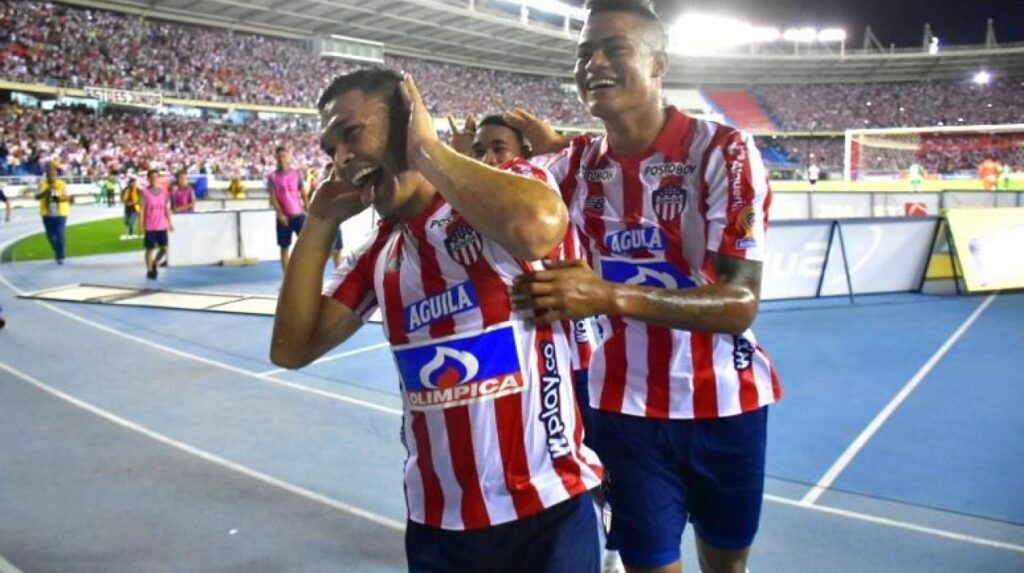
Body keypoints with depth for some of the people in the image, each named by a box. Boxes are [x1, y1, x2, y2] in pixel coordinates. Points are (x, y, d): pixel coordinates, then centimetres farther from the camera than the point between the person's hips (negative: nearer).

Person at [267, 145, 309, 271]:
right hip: (284, 217, 0)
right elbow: (273, 198, -3)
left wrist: (308, 211, -2)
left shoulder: (297, 173, 6)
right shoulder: (272, 176, 1)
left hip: (299, 214, 0)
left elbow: (303, 194, 6)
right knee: (284, 247, 5)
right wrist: (280, 214, -16)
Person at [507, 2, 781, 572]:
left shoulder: (723, 151, -17)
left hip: (723, 400, -2)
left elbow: (740, 303, -25)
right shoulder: (576, 162, -2)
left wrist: (611, 296, -38)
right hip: (624, 405, 2)